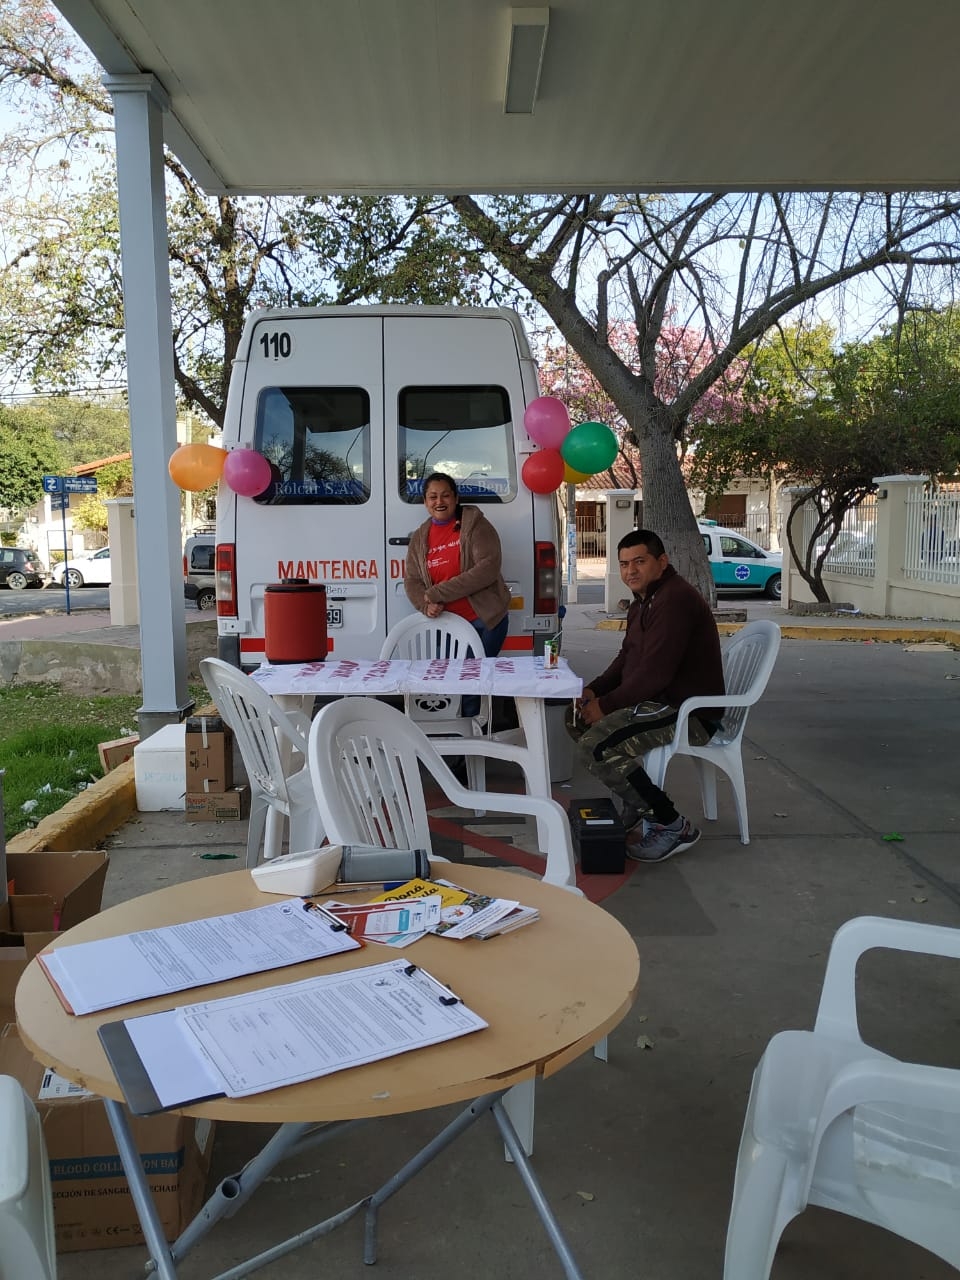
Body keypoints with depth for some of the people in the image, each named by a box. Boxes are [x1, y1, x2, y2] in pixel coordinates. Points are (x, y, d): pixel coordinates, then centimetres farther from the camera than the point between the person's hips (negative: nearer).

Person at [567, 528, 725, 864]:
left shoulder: (674, 600, -20)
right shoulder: (644, 601, 14)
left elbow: (653, 673, -26)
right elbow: (626, 658, 19)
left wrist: (606, 705, -15)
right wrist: (593, 691, 2)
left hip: (691, 713, -11)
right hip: (660, 701, 11)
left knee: (595, 747, -25)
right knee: (577, 718, 13)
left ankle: (672, 826, -10)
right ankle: (639, 805, 15)